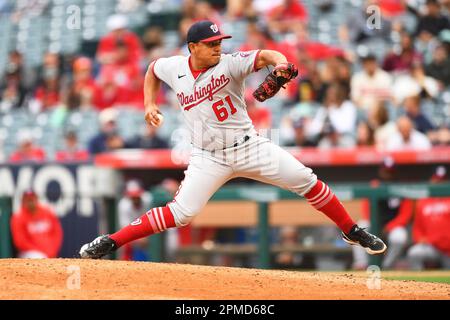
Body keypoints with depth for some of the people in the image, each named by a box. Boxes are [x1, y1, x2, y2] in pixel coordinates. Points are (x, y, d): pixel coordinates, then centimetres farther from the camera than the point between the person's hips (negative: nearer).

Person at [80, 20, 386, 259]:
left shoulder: (229, 64, -13)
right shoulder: (174, 67, -3)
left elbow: (266, 55, -29)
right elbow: (153, 69, 21)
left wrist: (281, 64, -51)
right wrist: (150, 104, 8)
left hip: (249, 147, 0)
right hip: (208, 158, 0)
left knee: (306, 181, -6)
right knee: (182, 213, -13)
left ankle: (351, 231, 11)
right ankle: (110, 242, -5)